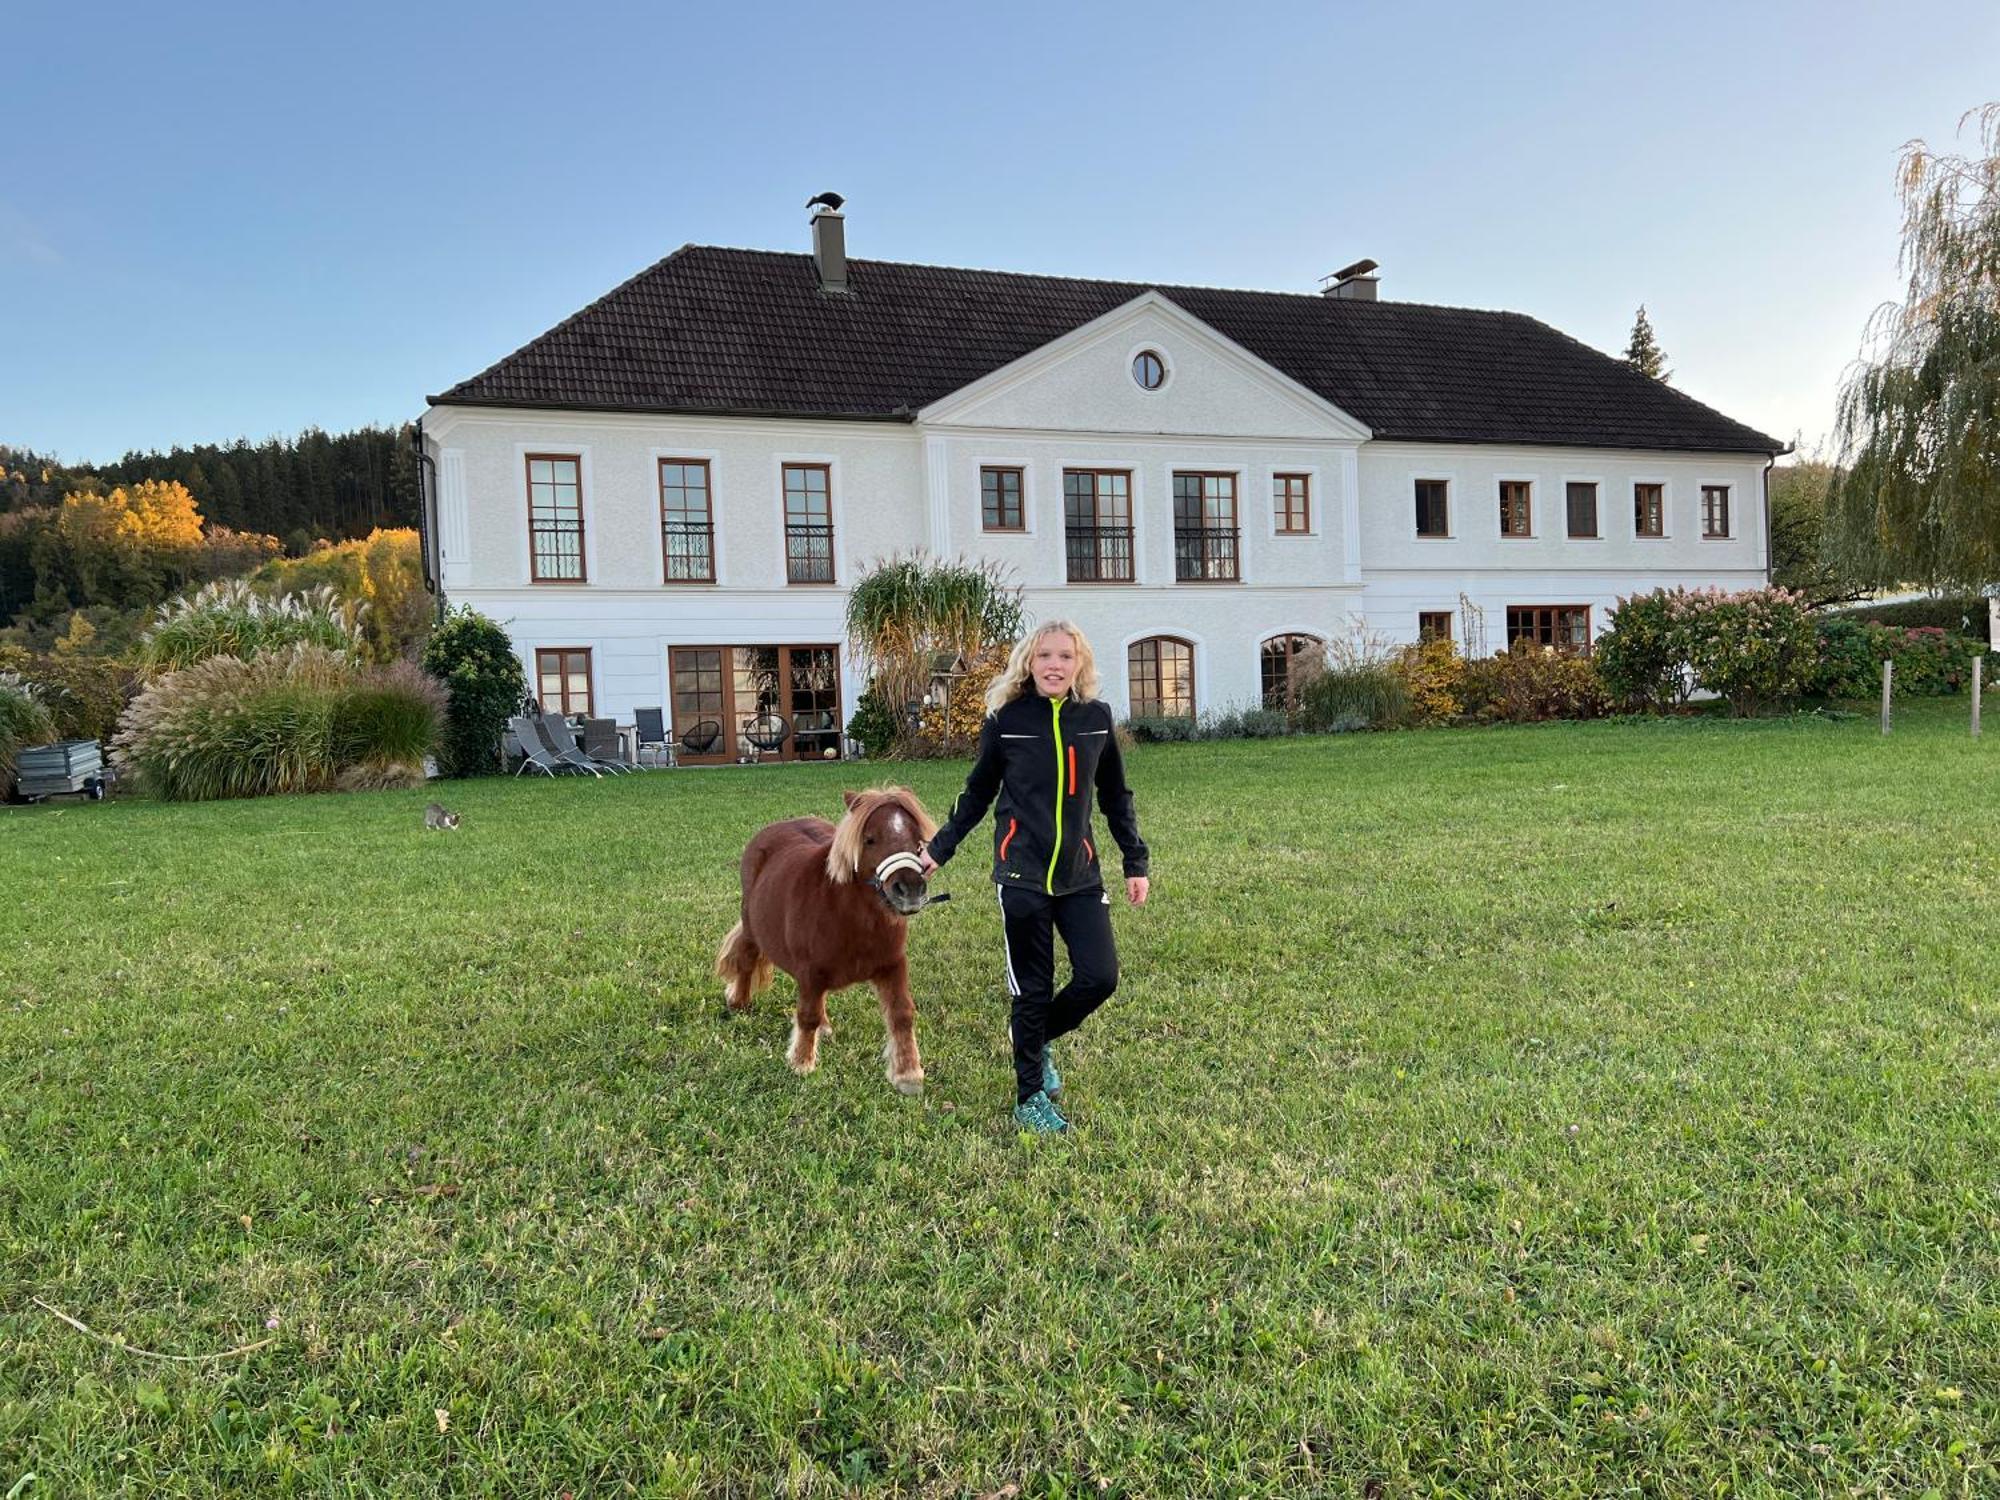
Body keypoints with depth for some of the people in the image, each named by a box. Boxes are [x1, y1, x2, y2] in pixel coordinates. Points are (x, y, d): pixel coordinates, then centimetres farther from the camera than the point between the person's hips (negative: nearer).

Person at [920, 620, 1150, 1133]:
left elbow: (1115, 797, 12)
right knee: (1032, 990, 2)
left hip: (1080, 875, 3)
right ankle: (1029, 1100, 20)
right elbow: (978, 794, 8)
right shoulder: (1007, 720, -5)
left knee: (1100, 978, -4)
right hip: (1022, 876, -3)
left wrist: (1135, 863, 11)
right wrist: (939, 849, 7)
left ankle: (1039, 1039, 26)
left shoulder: (1097, 717, 2)